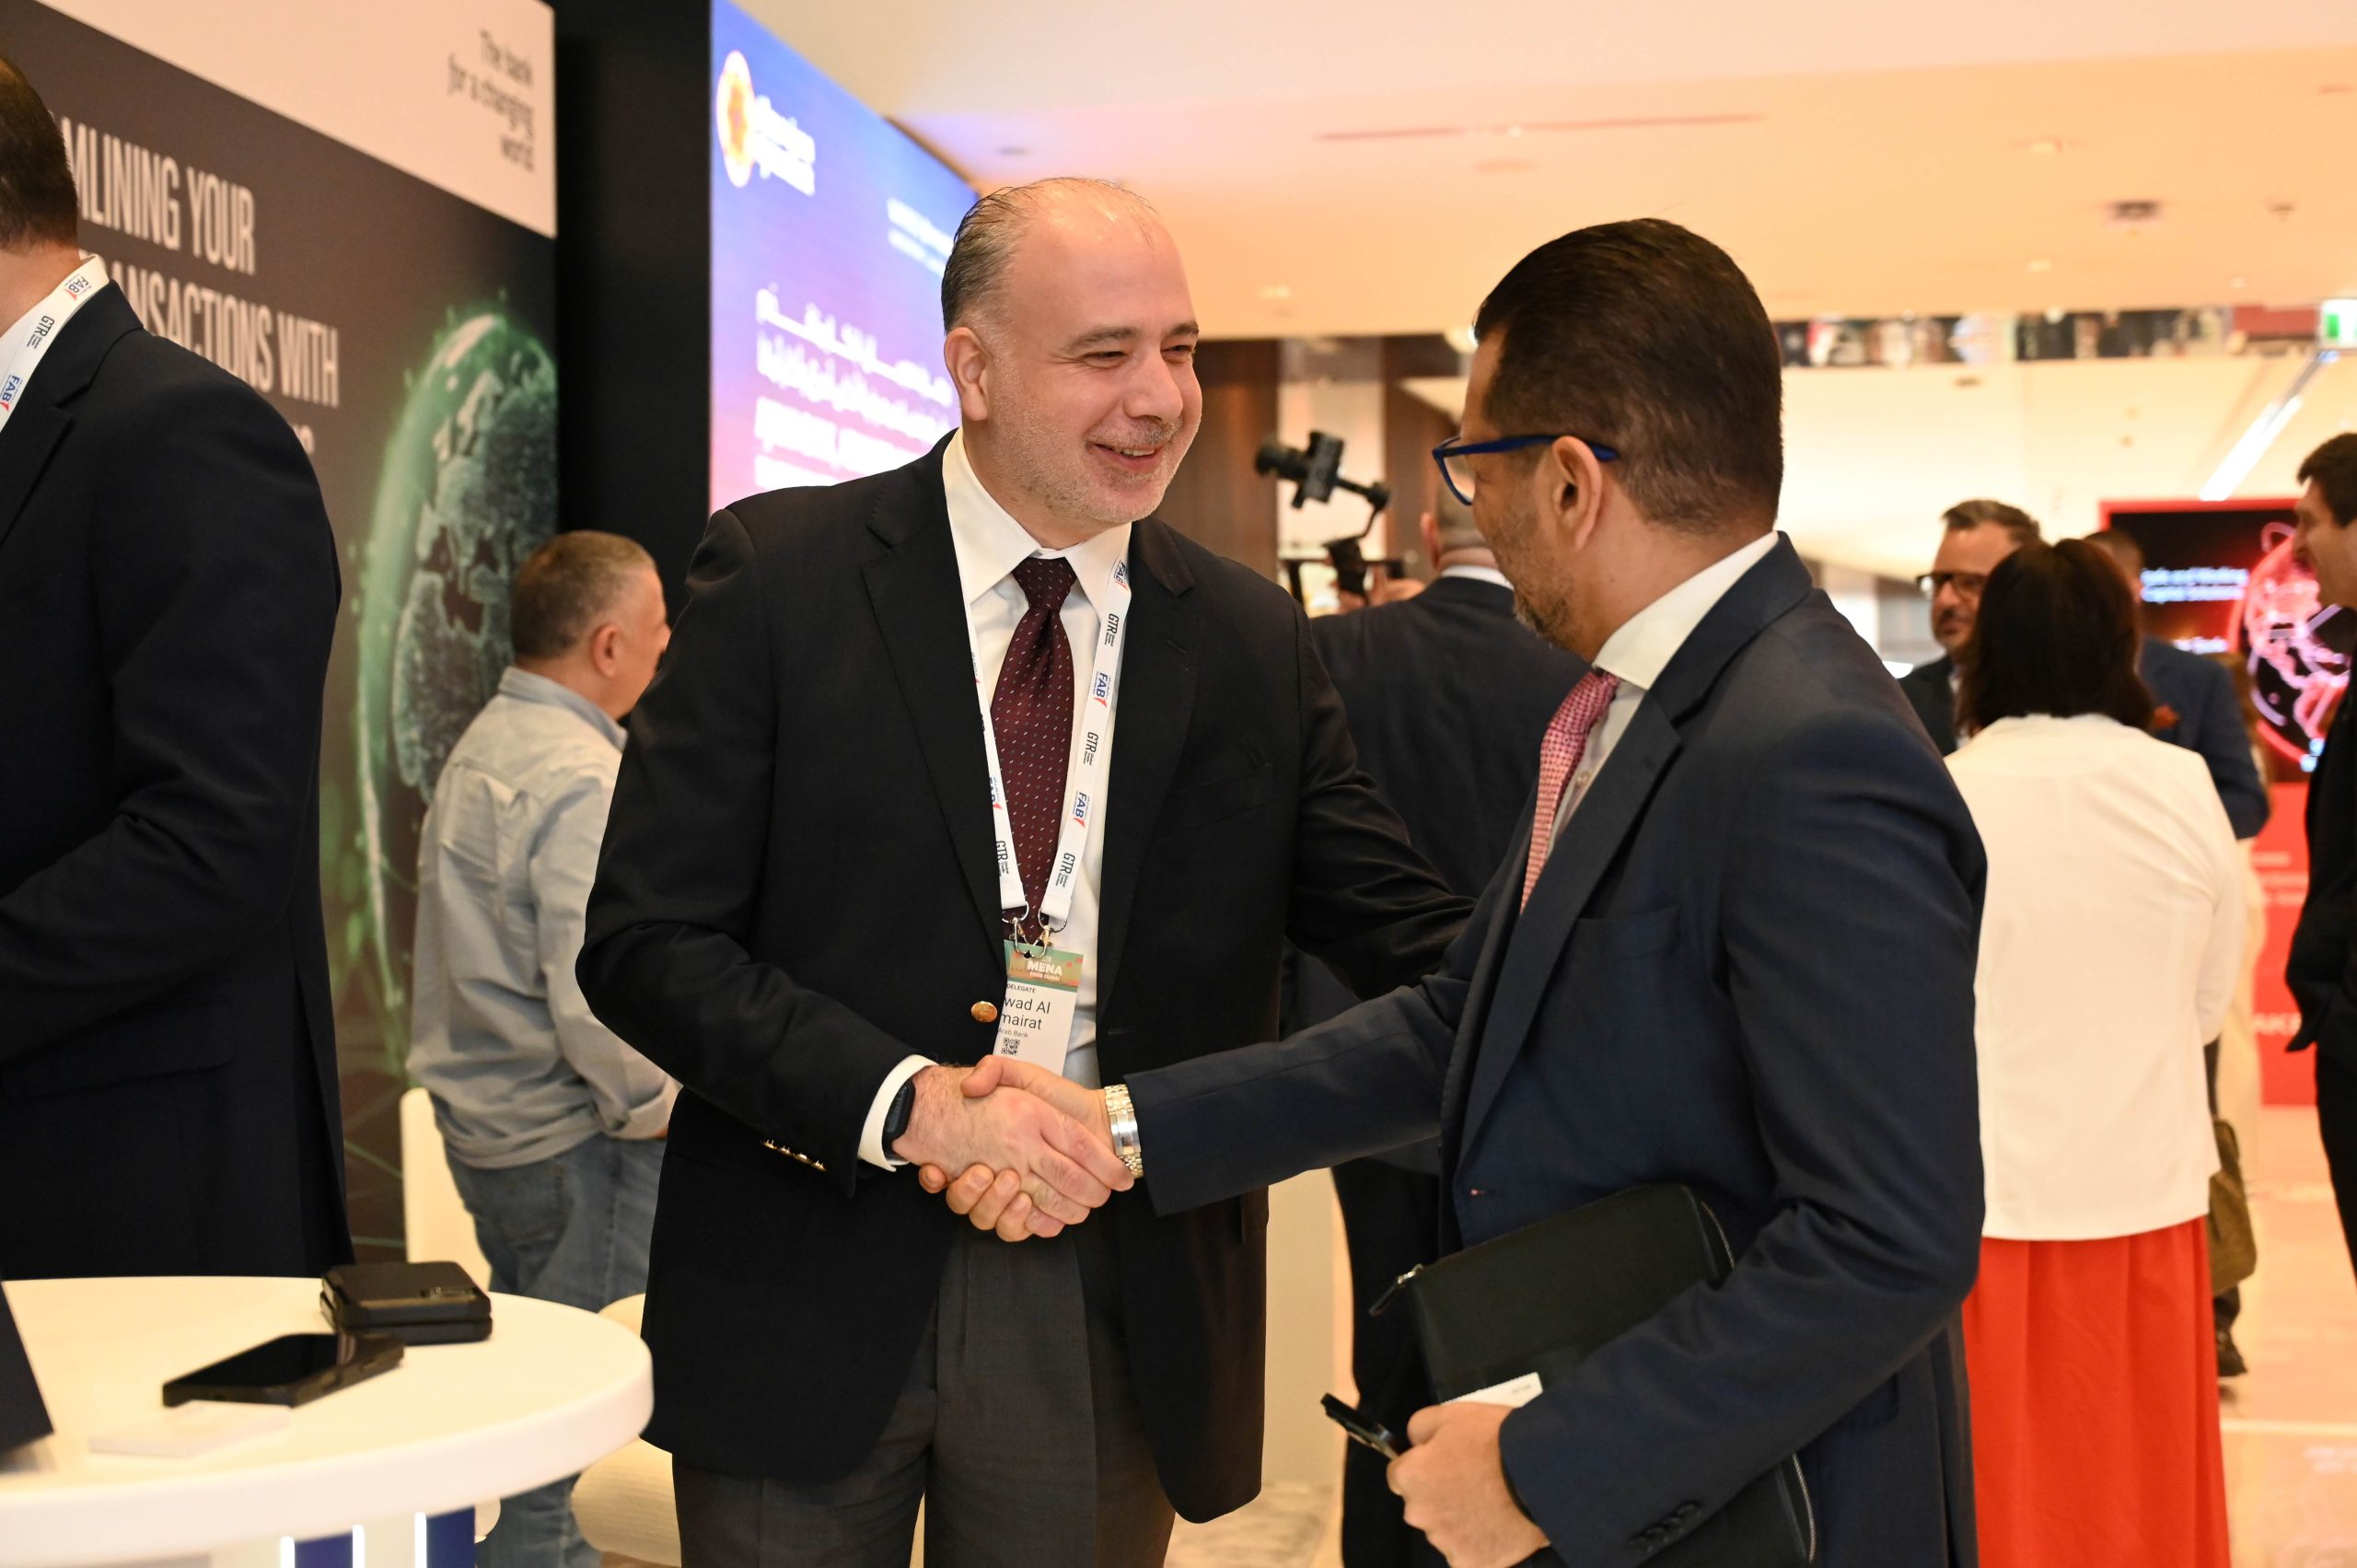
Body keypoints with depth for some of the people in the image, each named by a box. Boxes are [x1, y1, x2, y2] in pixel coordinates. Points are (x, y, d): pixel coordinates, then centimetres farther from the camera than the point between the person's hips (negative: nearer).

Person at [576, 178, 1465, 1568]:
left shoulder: (1255, 644, 3)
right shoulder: (780, 577, -5)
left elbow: (1421, 944, 1)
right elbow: (646, 943, -9)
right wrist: (909, 1100, -22)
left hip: (1116, 1318, 2)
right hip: (810, 1295, -2)